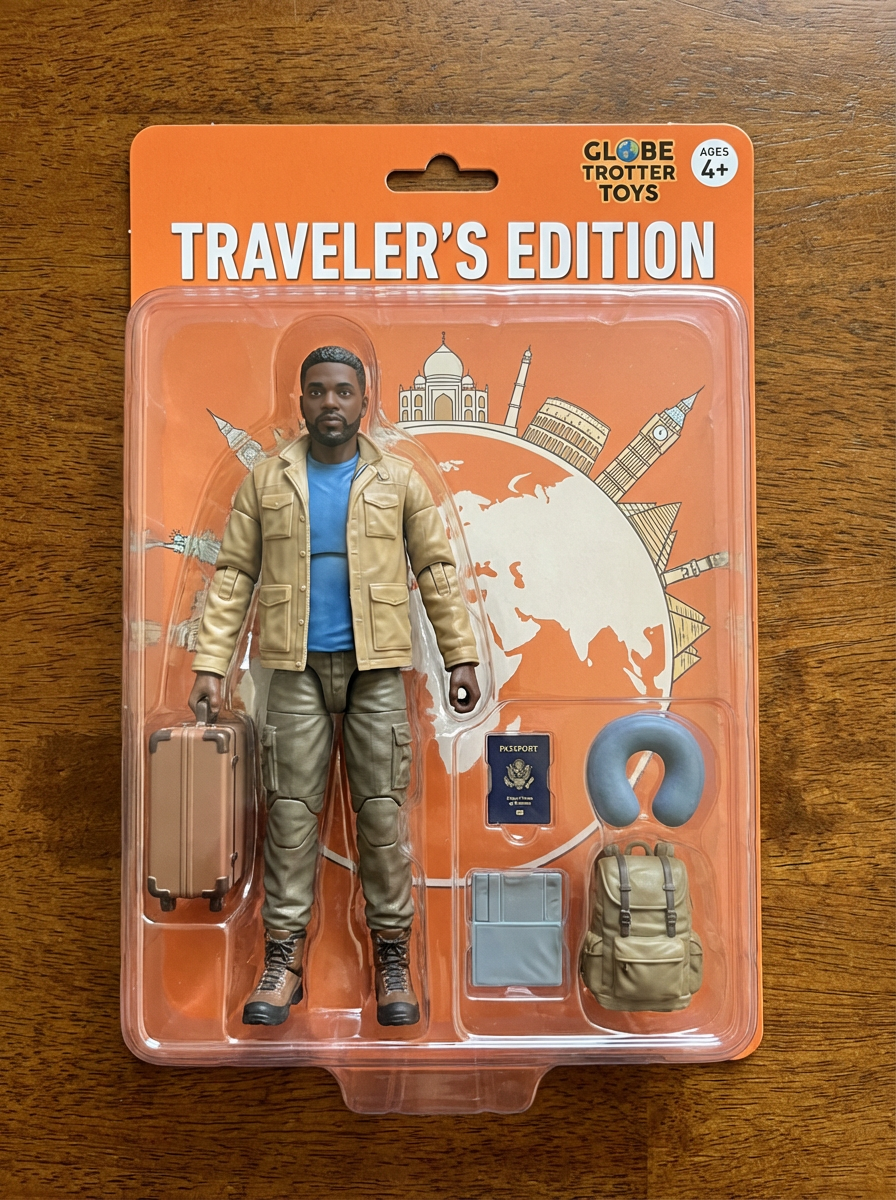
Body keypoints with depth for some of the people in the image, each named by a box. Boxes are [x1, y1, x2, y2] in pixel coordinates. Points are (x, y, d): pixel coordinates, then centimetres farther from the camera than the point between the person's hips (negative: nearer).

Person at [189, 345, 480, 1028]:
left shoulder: (399, 480, 7)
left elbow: (436, 571, 7)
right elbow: (234, 575, 7)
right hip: (298, 666, 1)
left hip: (376, 665, -1)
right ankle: (284, 960, 12)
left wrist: (462, 659, 2)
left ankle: (393, 959, 12)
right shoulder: (266, 482, 8)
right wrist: (210, 664, -2)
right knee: (291, 809, 2)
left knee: (382, 810, 2)